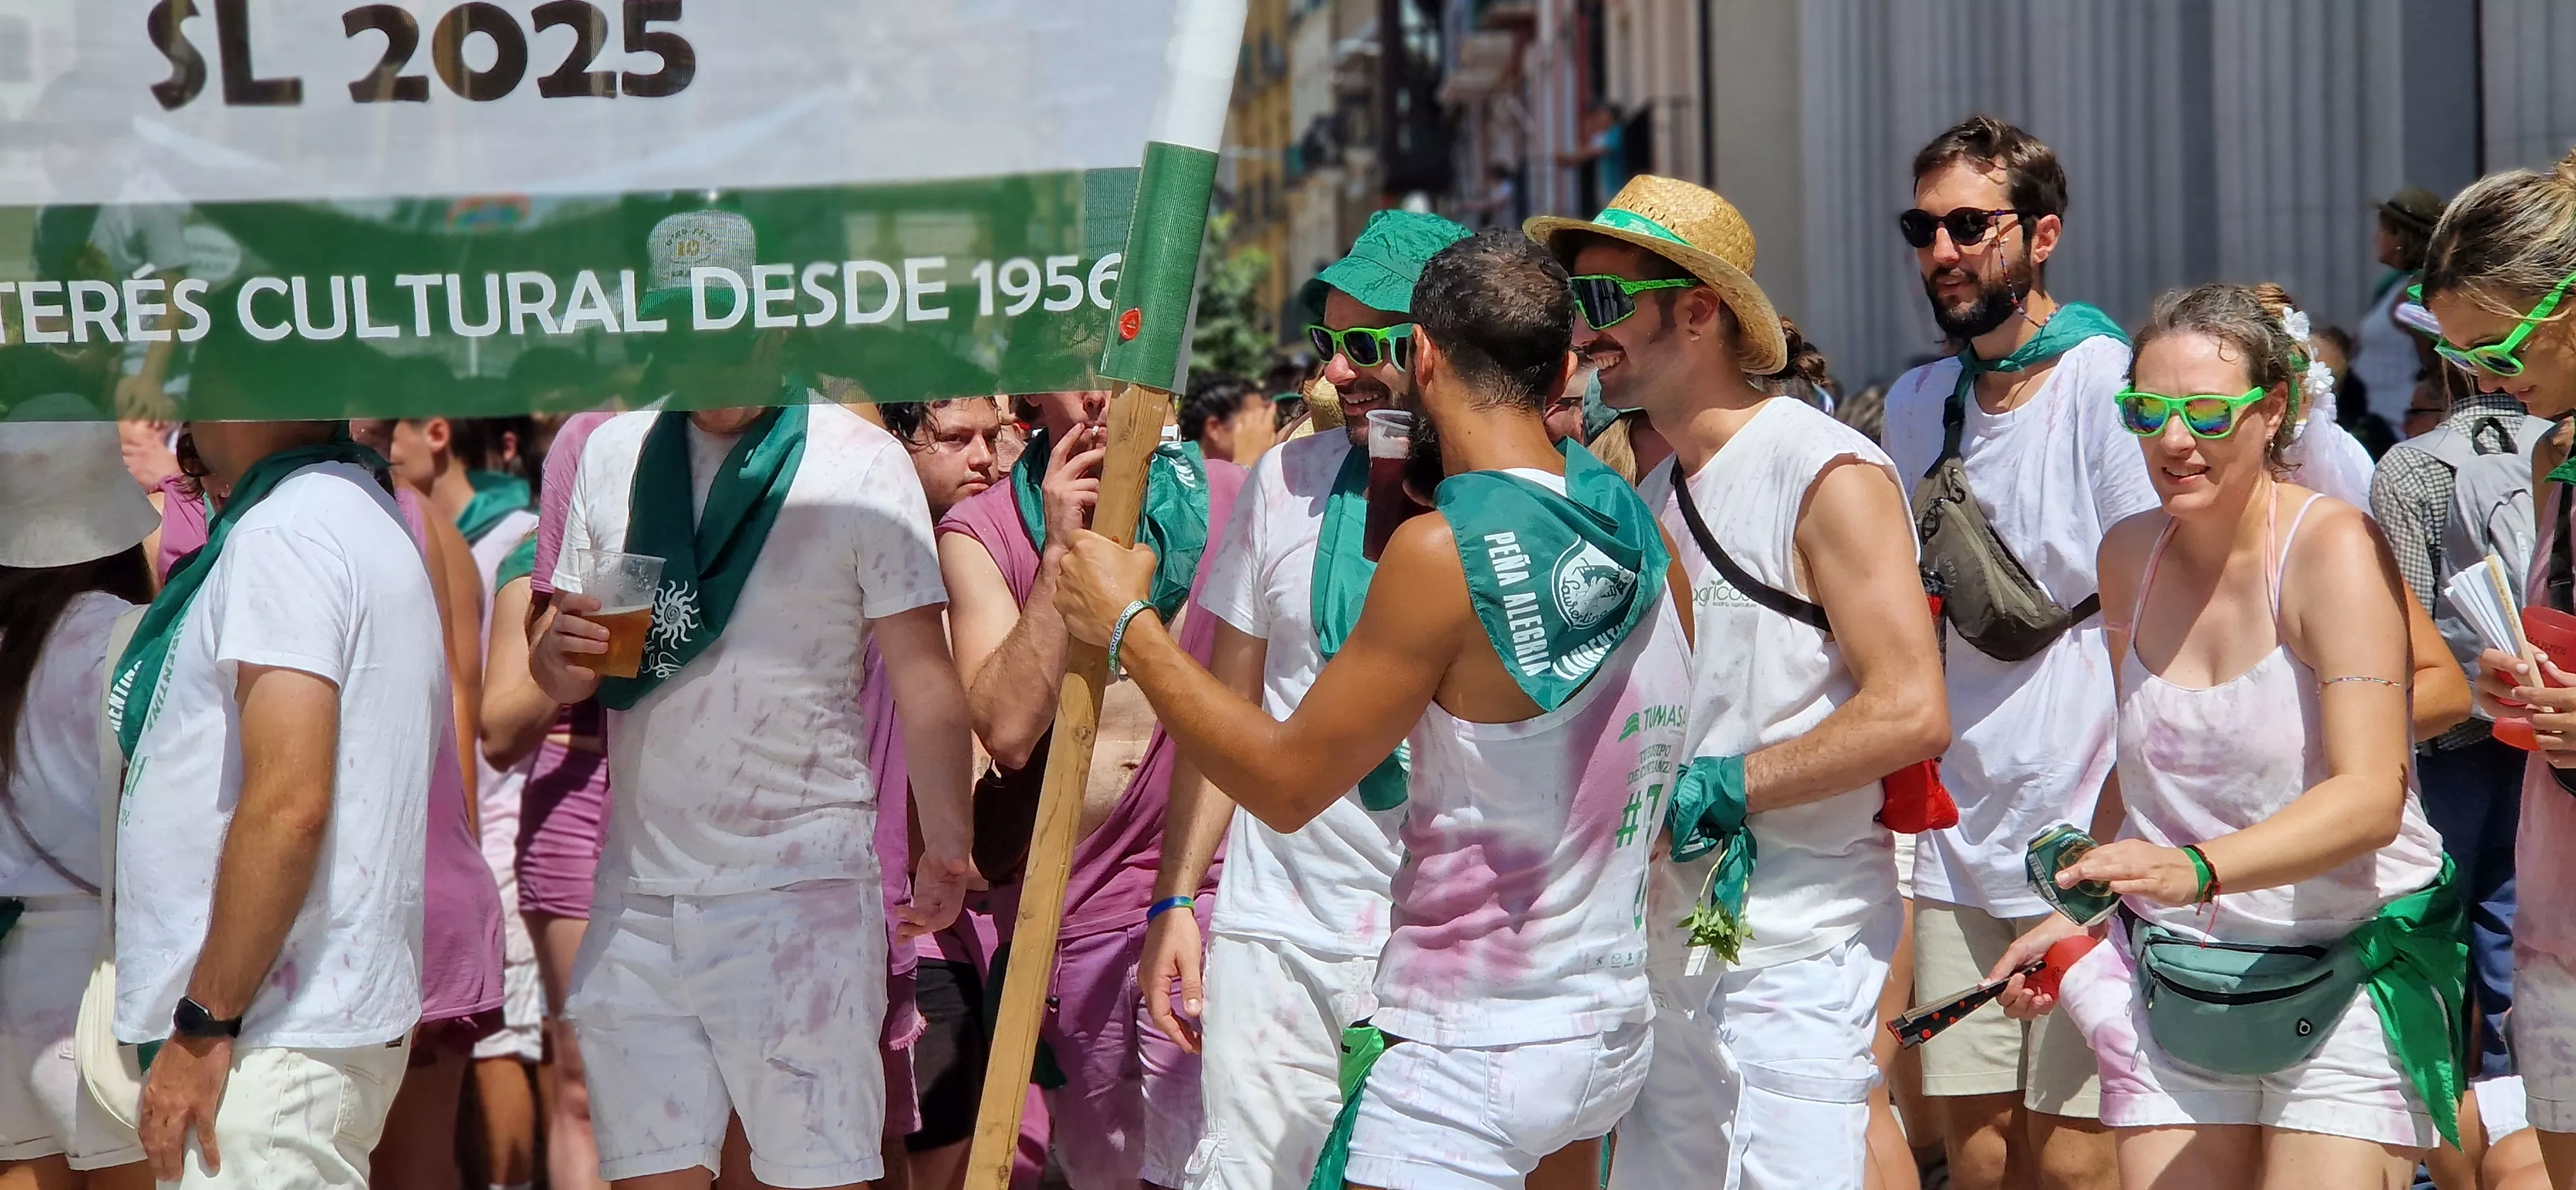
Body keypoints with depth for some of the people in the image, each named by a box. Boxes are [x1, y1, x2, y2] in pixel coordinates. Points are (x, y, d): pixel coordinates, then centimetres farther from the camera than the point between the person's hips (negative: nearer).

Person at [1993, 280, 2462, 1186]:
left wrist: (2196, 870, -37)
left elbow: (2371, 798, -24)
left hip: (2349, 980, -5)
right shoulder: (2130, 554, 6)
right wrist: (2078, 910, 12)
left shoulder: (2333, 548, -13)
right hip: (2177, 978, 5)